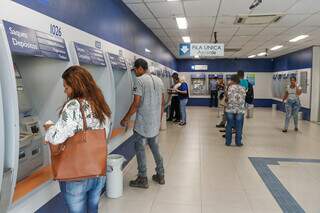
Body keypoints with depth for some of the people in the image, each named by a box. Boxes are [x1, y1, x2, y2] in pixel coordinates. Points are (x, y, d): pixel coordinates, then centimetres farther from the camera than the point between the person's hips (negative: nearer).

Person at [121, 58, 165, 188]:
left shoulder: (140, 80, -12)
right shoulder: (159, 80, 10)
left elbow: (136, 104, -16)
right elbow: (162, 103, 12)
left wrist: (126, 119, -6)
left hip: (142, 123, -7)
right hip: (155, 123, 7)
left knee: (140, 149, 5)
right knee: (155, 147, 18)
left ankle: (142, 179, 13)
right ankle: (160, 175, 26)